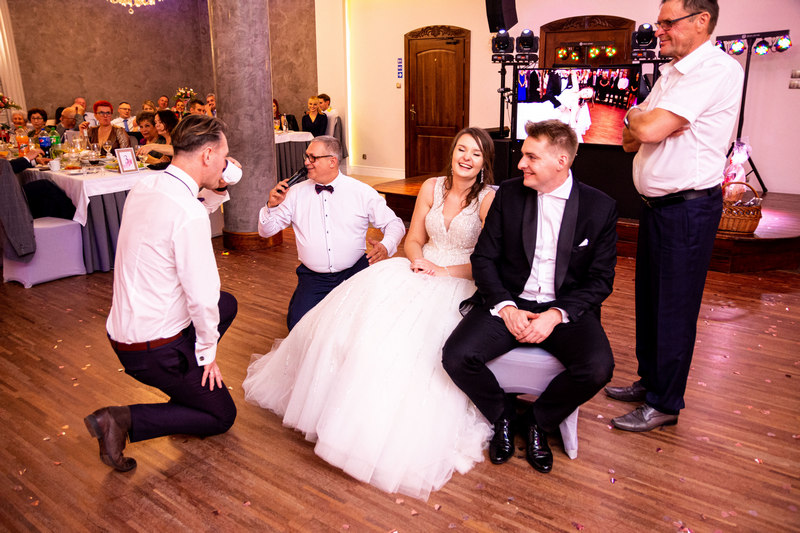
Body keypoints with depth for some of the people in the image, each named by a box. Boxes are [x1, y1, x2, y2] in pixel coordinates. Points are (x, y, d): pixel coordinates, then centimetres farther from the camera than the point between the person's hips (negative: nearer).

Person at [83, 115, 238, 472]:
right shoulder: (190, 214, -27)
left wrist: (215, 192, 7)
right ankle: (124, 420, -2)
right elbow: (202, 295, -26)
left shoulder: (144, 187, 0)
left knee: (227, 304, 24)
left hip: (125, 324, 9)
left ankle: (187, 390, 26)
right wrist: (207, 352, -10)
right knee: (221, 416, 10)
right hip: (155, 346, -8)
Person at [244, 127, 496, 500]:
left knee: (411, 333, -29)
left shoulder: (490, 198, -6)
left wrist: (444, 271, -15)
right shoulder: (432, 188, 9)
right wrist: (418, 259, -10)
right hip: (421, 271, 5)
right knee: (363, 305, -17)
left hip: (461, 283, -4)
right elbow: (414, 239, 12)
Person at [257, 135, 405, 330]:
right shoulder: (296, 193, 6)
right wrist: (271, 205, -9)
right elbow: (266, 231, 11)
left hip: (355, 271, -1)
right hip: (313, 277, 1)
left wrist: (386, 246, -17)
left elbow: (394, 223, 4)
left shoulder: (362, 192, 2)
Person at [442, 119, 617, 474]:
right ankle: (503, 415, 11)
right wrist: (505, 306, -13)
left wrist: (557, 314, -17)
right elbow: (484, 258, 3)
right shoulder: (508, 194, 3)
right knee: (456, 357, -22)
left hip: (567, 308, 0)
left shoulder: (601, 207, -1)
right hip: (508, 302, 1)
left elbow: (601, 280, -1)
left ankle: (538, 422, 4)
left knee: (598, 368, -29)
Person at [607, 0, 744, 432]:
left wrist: (635, 117, -3)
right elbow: (630, 141, 12)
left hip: (687, 209, -9)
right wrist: (643, 124, -8)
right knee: (648, 299, 17)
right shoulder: (671, 74, 15)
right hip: (655, 204, 9)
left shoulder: (718, 69, -15)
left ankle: (665, 404, 17)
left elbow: (648, 130, -24)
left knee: (674, 309, 2)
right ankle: (649, 380, 34)